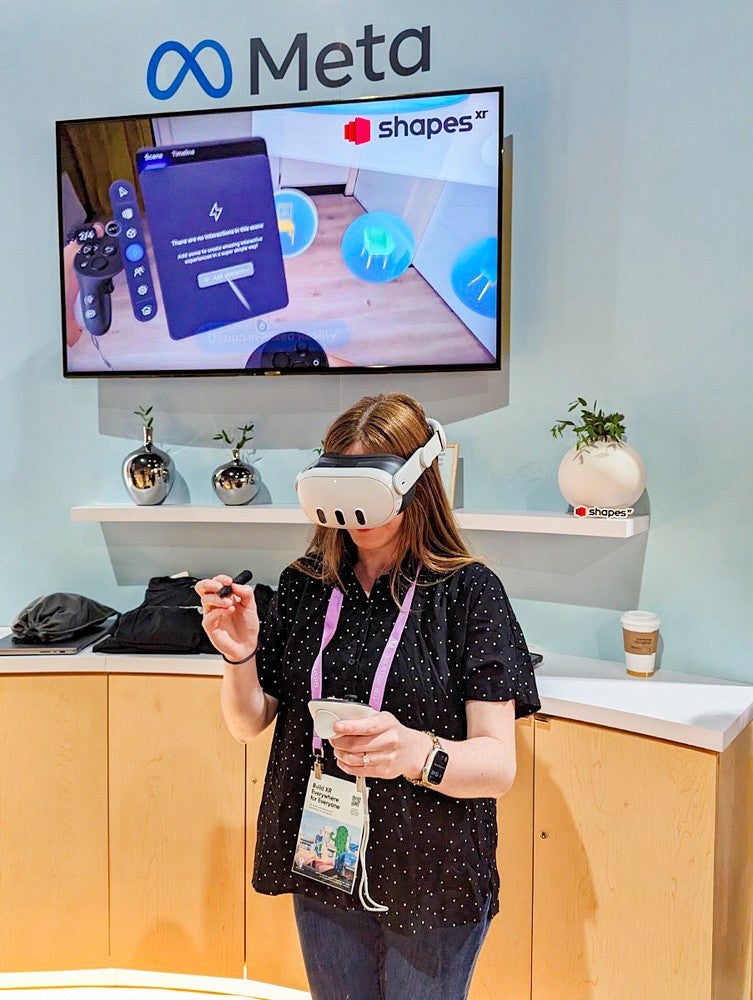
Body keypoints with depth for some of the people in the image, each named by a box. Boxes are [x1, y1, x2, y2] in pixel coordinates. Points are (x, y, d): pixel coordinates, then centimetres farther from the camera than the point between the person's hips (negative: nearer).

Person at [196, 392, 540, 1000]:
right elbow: (249, 724, 3)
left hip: (433, 882, -3)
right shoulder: (304, 586, -2)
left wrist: (418, 753, -37)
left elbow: (499, 764, -17)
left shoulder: (469, 592, -14)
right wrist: (239, 655, -16)